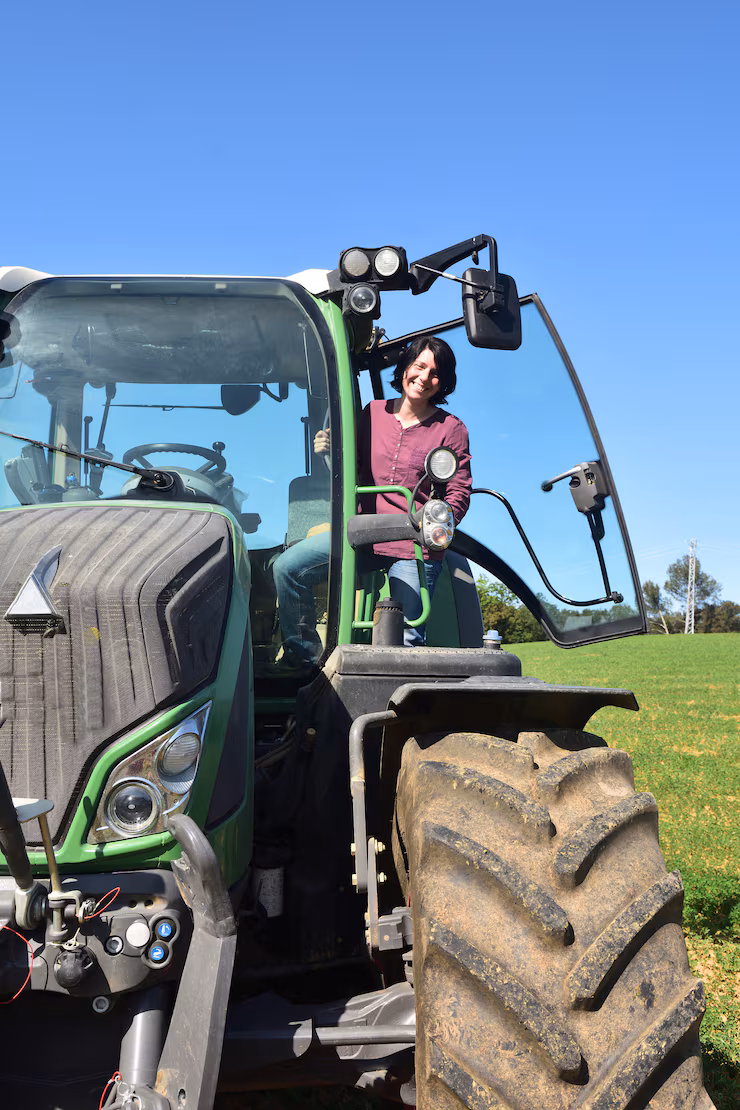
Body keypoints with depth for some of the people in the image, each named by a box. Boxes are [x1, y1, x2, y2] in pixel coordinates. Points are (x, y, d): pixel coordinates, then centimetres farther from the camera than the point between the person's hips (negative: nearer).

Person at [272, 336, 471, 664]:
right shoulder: (372, 412, 9)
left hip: (416, 547, -3)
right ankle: (304, 656, 4)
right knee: (286, 567, -12)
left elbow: (459, 492, -1)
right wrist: (329, 453, -5)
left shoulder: (451, 429, 1)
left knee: (406, 644, -8)